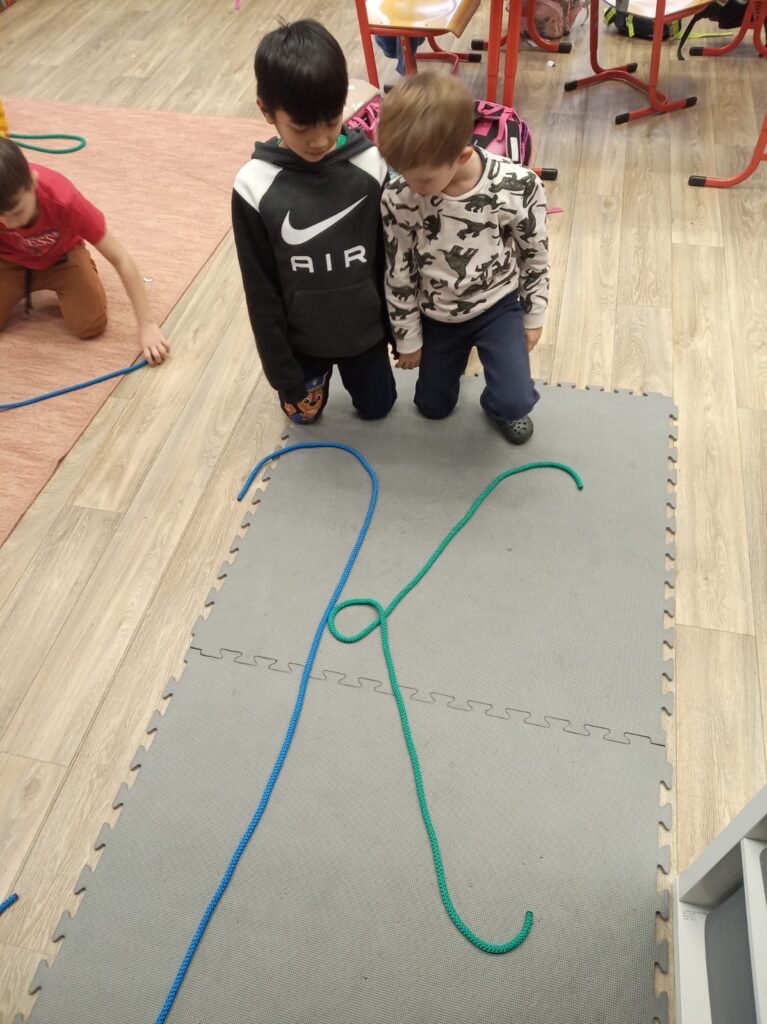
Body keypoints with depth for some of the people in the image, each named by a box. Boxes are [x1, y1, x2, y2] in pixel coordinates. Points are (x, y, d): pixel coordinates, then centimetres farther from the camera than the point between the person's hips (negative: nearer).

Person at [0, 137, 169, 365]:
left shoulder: (63, 199, -36)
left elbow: (121, 258, -32)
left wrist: (147, 325, -34)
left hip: (61, 257, -1)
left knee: (90, 325, -19)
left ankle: (58, 288, 14)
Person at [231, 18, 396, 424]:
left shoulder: (372, 167, -17)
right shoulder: (255, 187, -20)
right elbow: (261, 290, -12)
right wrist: (282, 371, -8)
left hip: (364, 331, 1)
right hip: (301, 338, -1)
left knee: (377, 407, 23)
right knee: (304, 413, 22)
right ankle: (311, 377, 51)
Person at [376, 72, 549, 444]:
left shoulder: (517, 186, -27)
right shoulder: (397, 199, -25)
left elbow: (535, 254, -9)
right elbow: (398, 273, -11)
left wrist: (533, 316, -1)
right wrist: (408, 338, -2)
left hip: (498, 305, -1)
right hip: (436, 314, 2)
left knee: (515, 402, -15)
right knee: (434, 407, 17)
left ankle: (500, 408, 25)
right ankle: (458, 352, 50)